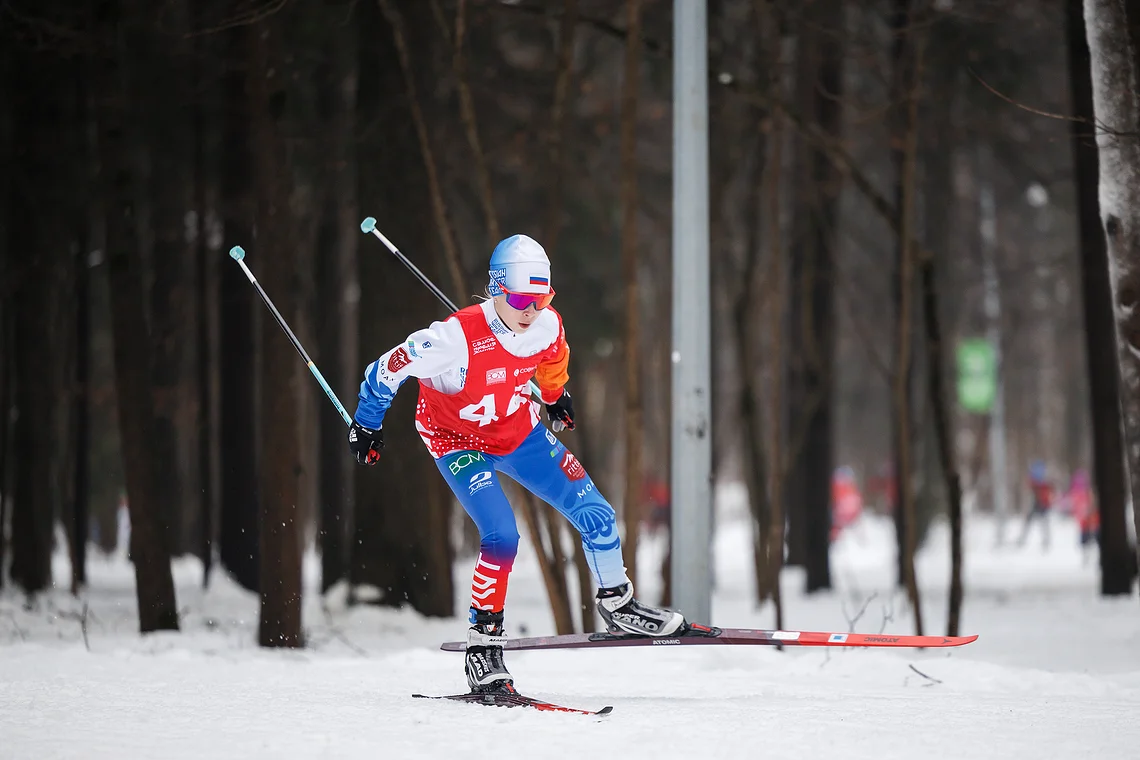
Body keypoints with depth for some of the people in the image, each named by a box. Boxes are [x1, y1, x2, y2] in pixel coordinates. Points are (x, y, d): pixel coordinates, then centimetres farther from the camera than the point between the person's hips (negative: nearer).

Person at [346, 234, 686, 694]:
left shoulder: (548, 326, -18)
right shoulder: (457, 339, -35)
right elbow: (386, 372, -23)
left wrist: (556, 396, 26)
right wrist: (367, 426, -11)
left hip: (518, 429, 5)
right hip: (457, 440, -5)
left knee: (596, 516, 2)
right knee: (502, 537, -25)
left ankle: (617, 605, 27)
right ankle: (483, 643, -11)